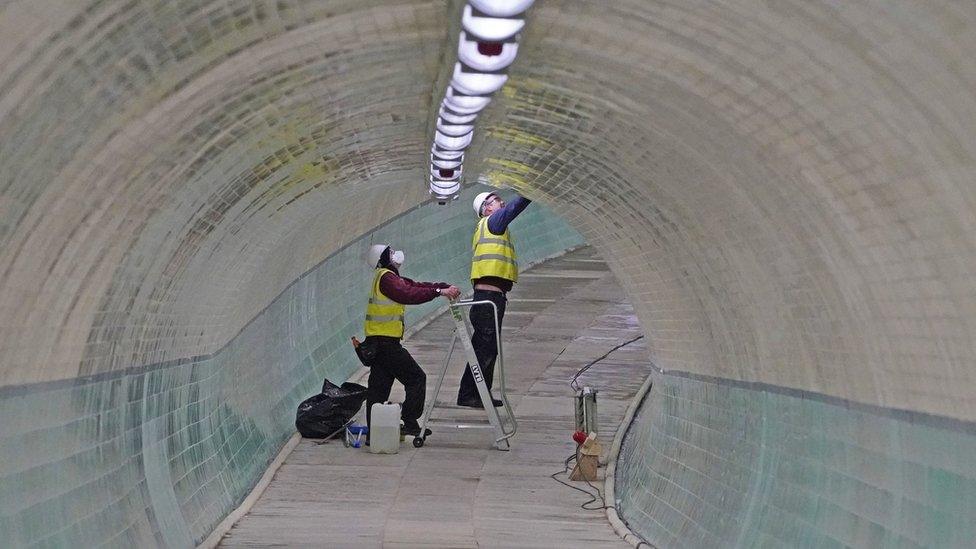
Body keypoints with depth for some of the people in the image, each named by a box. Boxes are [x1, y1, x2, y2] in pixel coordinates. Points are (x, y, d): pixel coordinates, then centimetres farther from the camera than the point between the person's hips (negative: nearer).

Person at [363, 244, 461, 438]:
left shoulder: (389, 277, 19)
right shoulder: (385, 278, -13)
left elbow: (415, 286, 13)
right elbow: (408, 295, -28)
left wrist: (447, 287, 1)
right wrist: (439, 291, -29)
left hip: (377, 342, 10)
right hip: (386, 342, -10)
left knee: (379, 386, 8)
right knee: (416, 378, -5)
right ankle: (409, 422, -6)